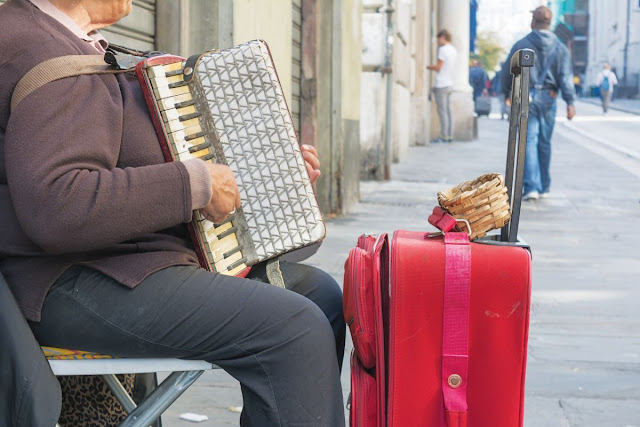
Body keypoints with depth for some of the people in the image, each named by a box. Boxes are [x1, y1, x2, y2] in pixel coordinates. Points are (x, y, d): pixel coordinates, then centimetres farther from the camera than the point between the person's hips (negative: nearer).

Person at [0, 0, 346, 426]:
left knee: (320, 291, 11)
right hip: (77, 289, -11)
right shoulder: (46, 54, -18)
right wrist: (195, 184, -24)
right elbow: (54, 206, -32)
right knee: (296, 329, -23)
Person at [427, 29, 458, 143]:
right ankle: (450, 135, 10)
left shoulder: (443, 49, -12)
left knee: (442, 111, -6)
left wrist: (427, 67, 2)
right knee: (448, 110, 9)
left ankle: (444, 136, -5)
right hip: (449, 84, 8)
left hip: (442, 85, -8)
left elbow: (438, 67, -14)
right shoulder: (454, 50, 14)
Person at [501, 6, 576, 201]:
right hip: (548, 98, 2)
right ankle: (544, 187, 22)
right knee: (545, 143, 13)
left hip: (526, 97, -2)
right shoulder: (560, 48, 3)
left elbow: (507, 72, 4)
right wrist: (570, 102, -9)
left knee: (529, 142, -4)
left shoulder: (521, 45, -2)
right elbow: (566, 77, -6)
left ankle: (531, 187, -16)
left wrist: (506, 93, 21)